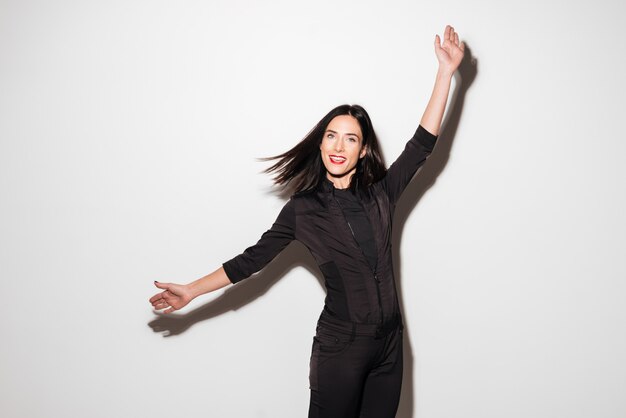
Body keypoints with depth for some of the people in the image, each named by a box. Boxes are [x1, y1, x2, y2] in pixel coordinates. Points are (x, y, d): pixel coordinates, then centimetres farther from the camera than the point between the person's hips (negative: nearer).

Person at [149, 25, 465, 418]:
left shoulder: (381, 194, 3)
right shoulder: (303, 209, -2)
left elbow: (422, 144, -2)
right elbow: (254, 257, 2)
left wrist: (446, 71, -5)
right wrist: (192, 290, 1)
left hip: (389, 345, 3)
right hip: (340, 350, -3)